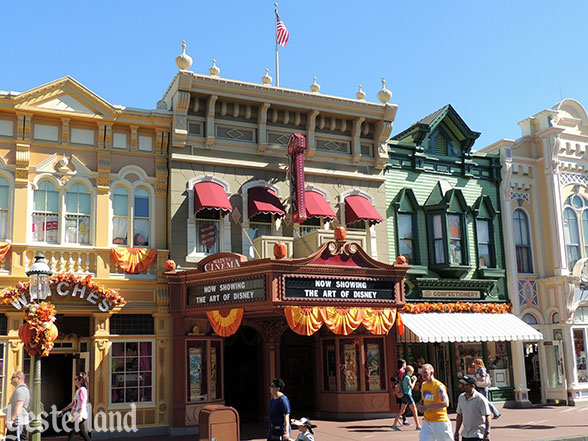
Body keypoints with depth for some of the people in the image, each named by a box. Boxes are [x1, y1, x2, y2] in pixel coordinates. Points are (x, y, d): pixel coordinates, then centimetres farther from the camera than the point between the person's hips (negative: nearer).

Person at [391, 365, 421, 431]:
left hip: (404, 396, 9)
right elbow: (411, 387, -17)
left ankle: (395, 424, 5)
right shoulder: (407, 377, -14)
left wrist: (411, 379, 15)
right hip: (408, 395, -9)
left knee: (401, 411, 9)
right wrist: (414, 380, -4)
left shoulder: (404, 377, 12)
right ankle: (418, 426, 4)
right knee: (414, 410, 0)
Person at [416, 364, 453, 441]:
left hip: (440, 421, -6)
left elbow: (445, 403, -25)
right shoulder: (423, 385, 9)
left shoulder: (439, 386, -15)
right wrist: (420, 405, 2)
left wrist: (427, 407, -24)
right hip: (427, 421, 6)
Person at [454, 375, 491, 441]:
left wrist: (487, 432, -20)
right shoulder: (461, 397, 7)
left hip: (477, 435, -7)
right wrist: (456, 431, 16)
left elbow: (487, 416, -13)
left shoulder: (480, 399, -13)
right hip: (465, 435, 7)